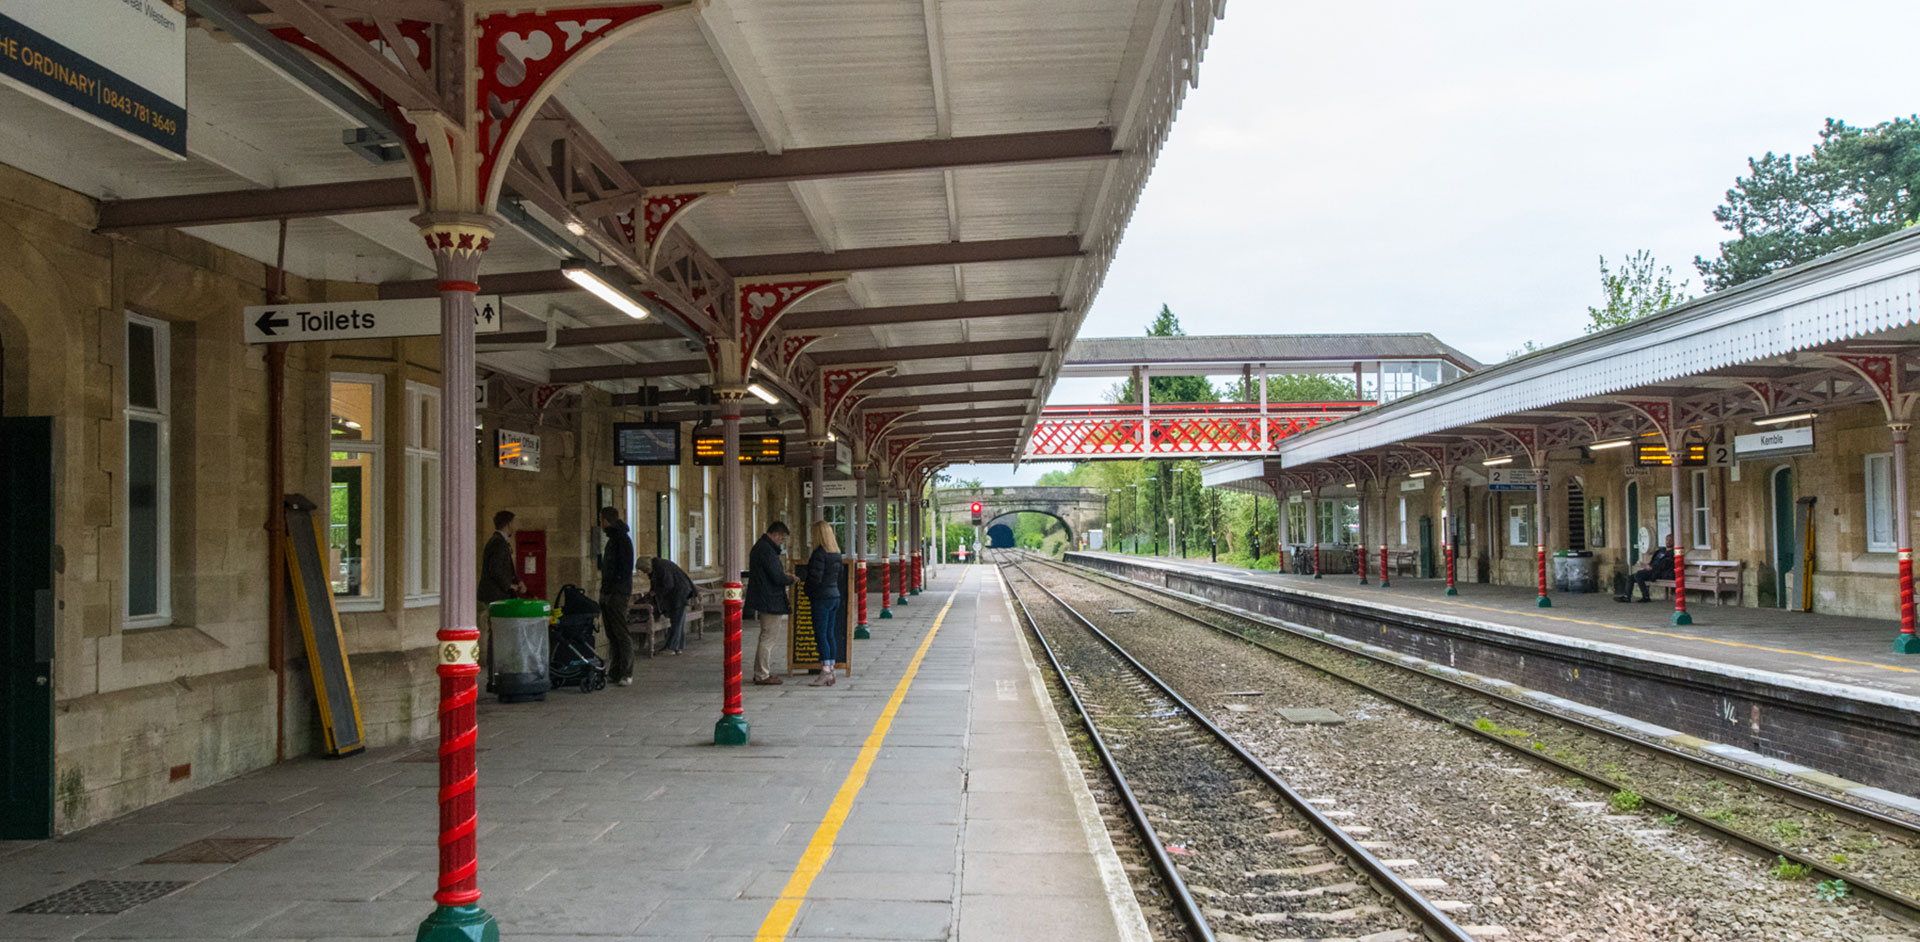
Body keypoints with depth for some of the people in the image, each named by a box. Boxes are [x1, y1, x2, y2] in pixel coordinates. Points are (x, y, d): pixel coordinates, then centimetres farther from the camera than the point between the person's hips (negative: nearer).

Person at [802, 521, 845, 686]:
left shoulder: (819, 553, -17)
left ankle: (826, 671, -7)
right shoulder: (836, 552, 9)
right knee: (830, 635, 11)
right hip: (835, 596, 9)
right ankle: (830, 669, 14)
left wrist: (809, 594, -2)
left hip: (821, 598, -9)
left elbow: (815, 578, -20)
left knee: (821, 635, -5)